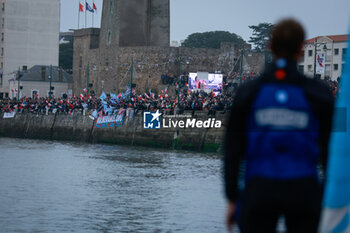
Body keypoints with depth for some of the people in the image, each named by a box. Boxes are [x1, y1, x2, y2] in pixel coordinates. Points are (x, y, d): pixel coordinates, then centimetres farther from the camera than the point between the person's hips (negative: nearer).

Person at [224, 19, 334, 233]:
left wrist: (232, 199, 7)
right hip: (304, 194, 0)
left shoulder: (248, 93, 0)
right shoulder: (319, 94, -2)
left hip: (259, 192, 0)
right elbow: (330, 151, 0)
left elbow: (233, 150, 1)